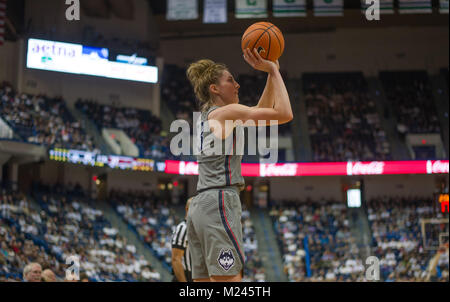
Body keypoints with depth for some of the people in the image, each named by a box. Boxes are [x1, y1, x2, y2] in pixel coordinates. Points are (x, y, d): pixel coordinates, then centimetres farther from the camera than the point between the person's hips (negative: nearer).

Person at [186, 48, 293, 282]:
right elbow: (284, 114, -10)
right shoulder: (226, 112, -5)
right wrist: (273, 71, -2)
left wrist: (272, 73, 23)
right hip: (219, 203, -9)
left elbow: (261, 112, 29)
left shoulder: (206, 117, 21)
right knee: (229, 280, -15)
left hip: (198, 207, 10)